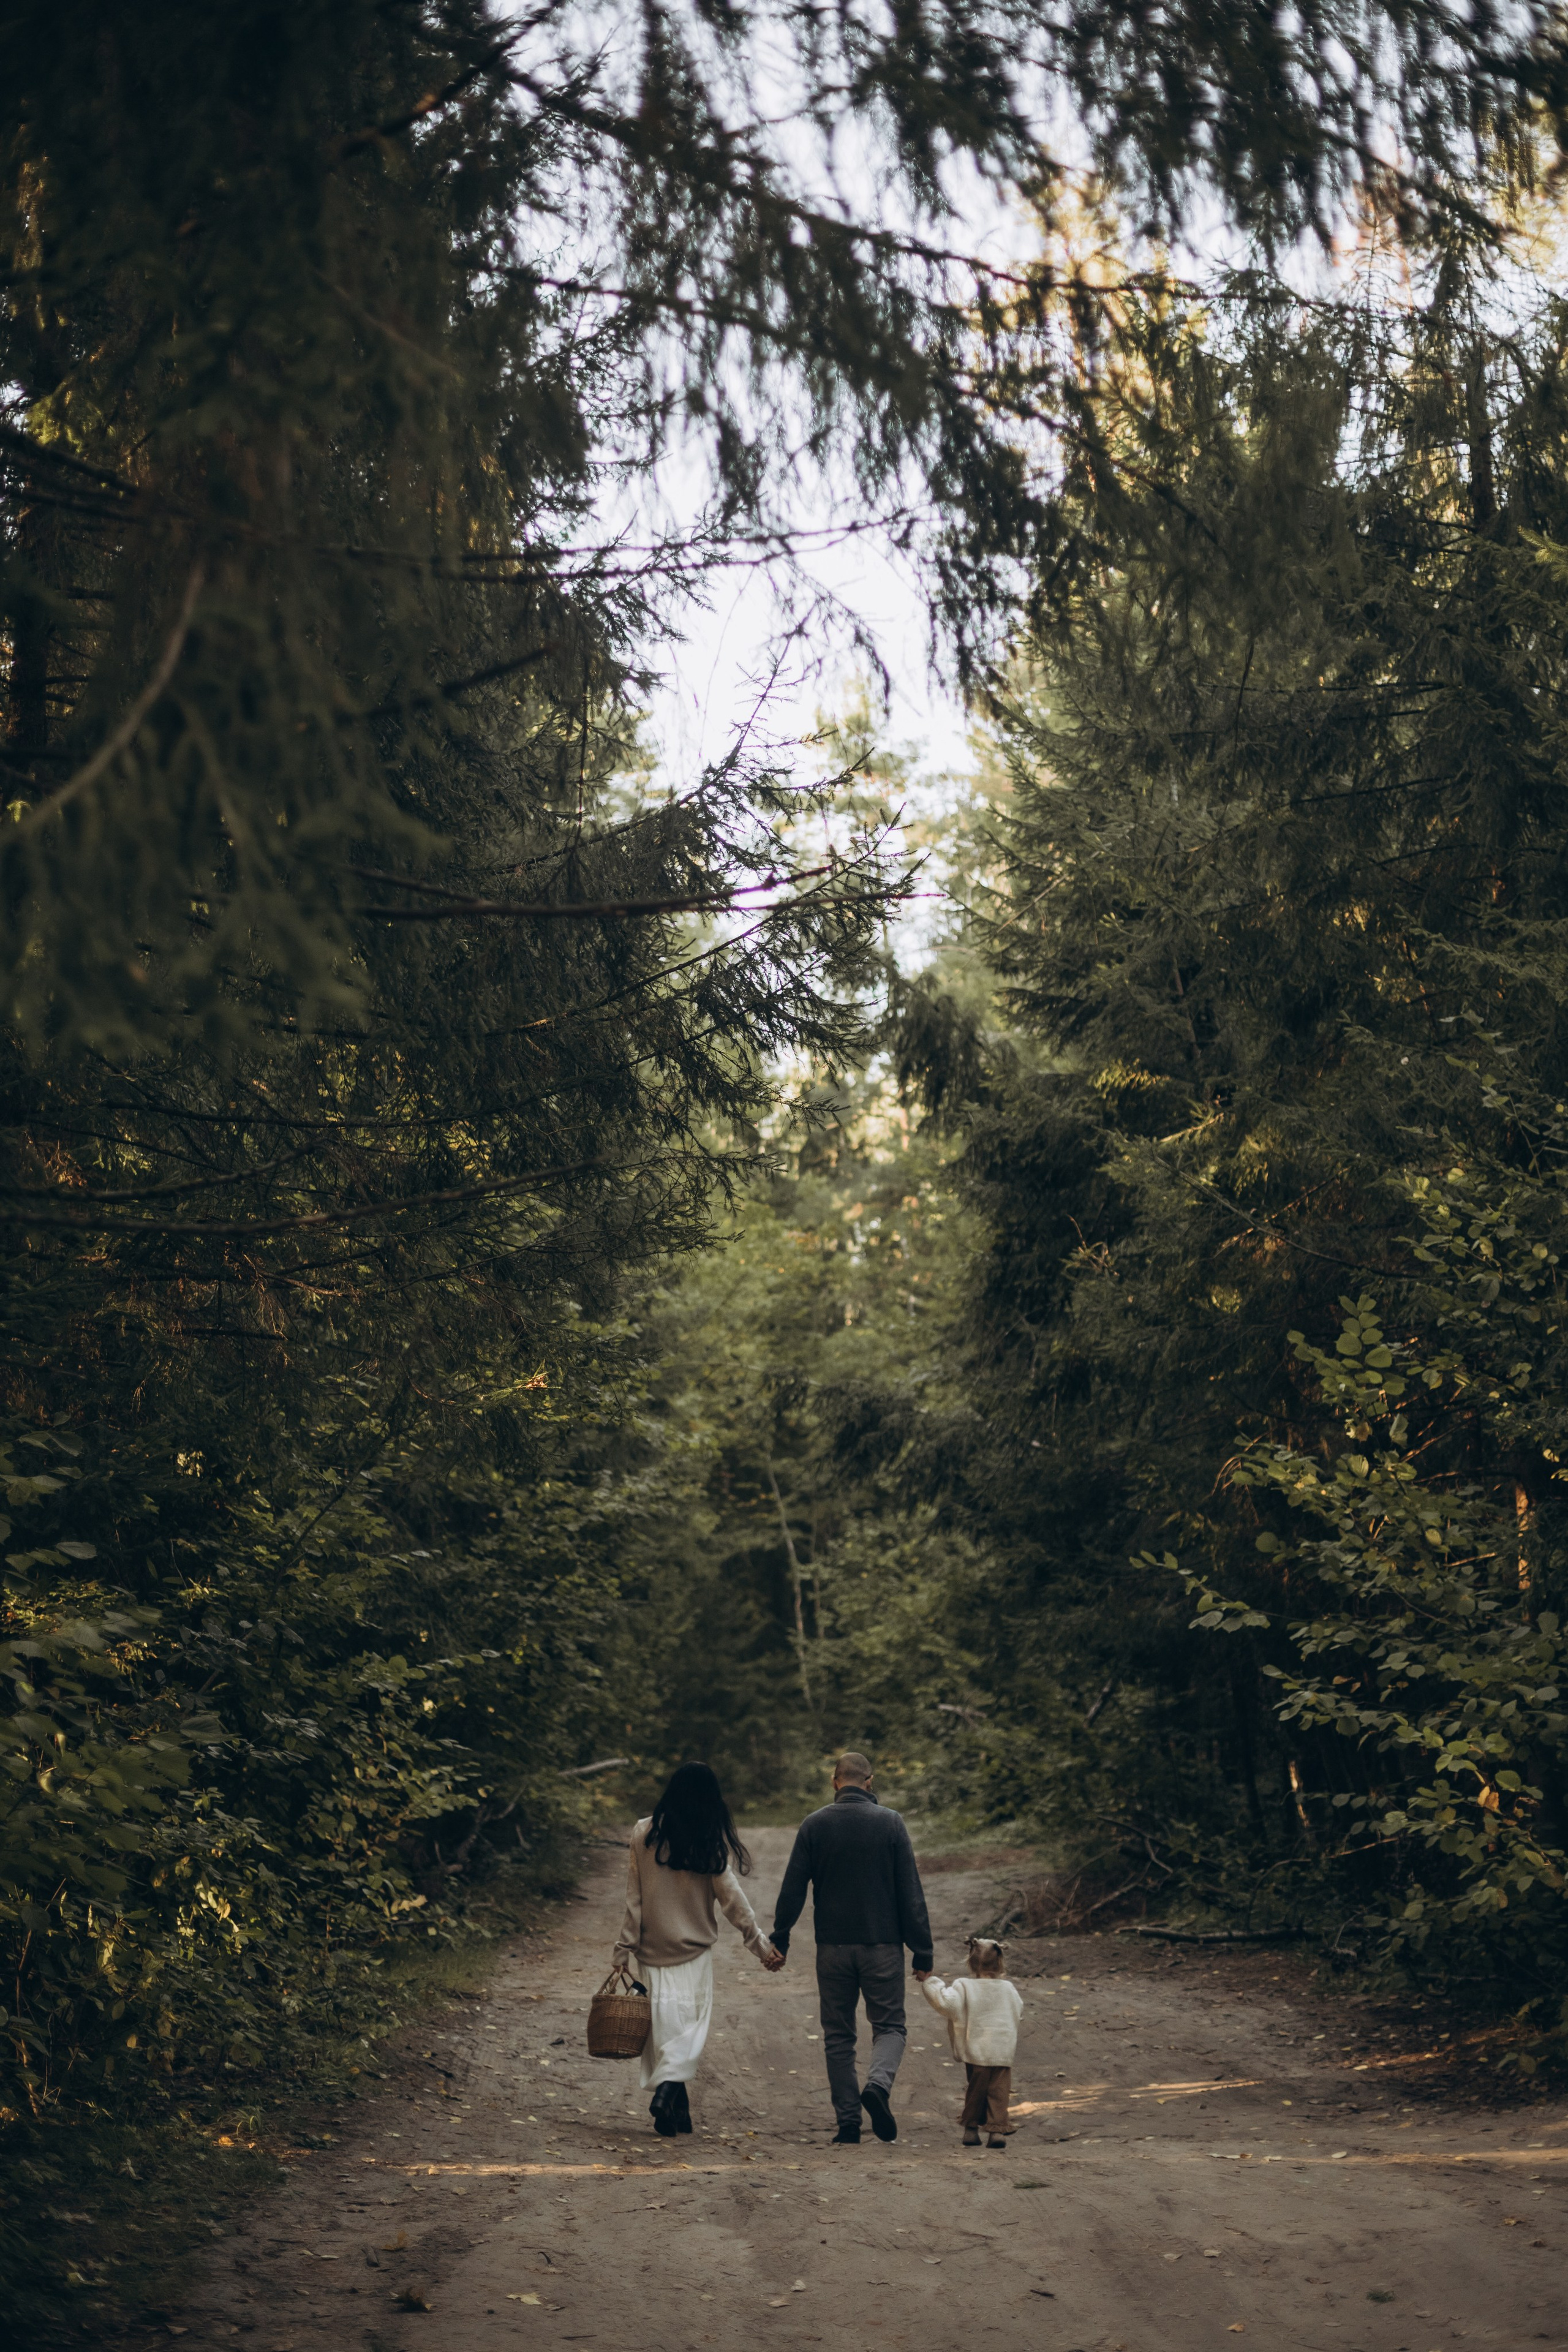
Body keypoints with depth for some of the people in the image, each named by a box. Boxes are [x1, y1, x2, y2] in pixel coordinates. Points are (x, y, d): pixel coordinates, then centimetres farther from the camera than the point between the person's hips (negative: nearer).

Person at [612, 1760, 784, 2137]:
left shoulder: (644, 1833, -2)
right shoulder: (713, 1841, -7)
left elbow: (634, 1897, 0)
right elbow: (732, 1898, -6)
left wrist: (625, 1949, 4)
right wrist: (760, 1943, 1)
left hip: (652, 1948, 2)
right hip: (694, 1951, -2)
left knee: (663, 2024, 8)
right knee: (690, 2025, 3)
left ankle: (678, 2112, 11)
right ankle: (668, 2090, -19)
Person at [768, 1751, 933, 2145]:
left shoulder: (814, 1825, 0)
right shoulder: (890, 1823, -2)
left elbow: (792, 1890, 0)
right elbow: (911, 1893, -3)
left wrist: (779, 1941, 10)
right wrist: (922, 1951, 0)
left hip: (832, 1949, 1)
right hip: (883, 1946, -1)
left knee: (838, 2036, 10)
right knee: (890, 2026, 8)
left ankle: (848, 2124, 4)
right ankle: (879, 2083, -21)